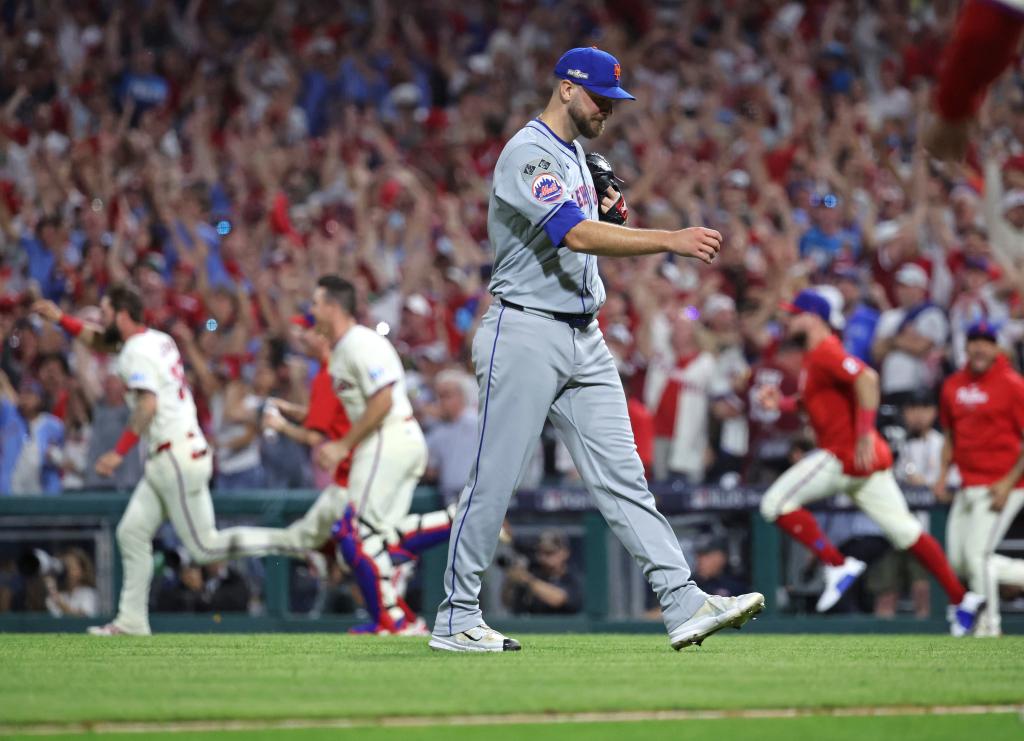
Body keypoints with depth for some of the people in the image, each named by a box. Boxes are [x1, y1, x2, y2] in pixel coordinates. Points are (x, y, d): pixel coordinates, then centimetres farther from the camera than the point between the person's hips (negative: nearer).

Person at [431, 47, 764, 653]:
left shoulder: (576, 153, 16)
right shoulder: (529, 155, -15)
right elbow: (577, 237, -28)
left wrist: (608, 216, 4)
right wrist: (671, 240, -34)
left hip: (584, 337, 9)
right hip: (526, 334, -9)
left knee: (622, 475, 1)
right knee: (496, 478, -2)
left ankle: (685, 604, -6)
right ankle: (456, 619, 7)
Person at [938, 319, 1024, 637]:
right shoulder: (954, 385, 10)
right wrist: (943, 474, 7)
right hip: (968, 488, 8)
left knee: (978, 554, -10)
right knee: (960, 561, 7)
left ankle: (990, 623, 5)